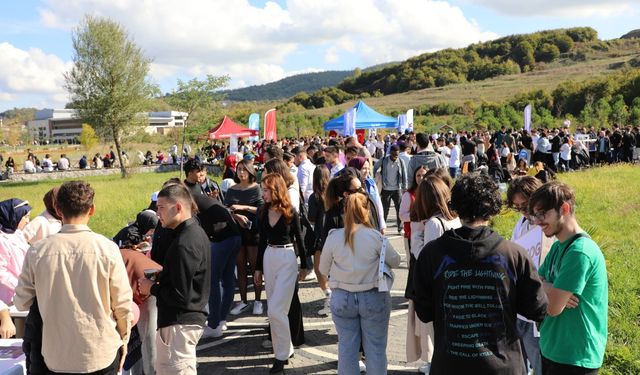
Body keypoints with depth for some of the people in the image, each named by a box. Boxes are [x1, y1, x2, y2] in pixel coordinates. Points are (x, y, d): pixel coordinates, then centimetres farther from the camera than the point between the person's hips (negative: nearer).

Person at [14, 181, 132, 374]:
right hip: (102, 354, -1)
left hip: (57, 357, 1)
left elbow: (22, 302, 2)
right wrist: (124, 338, 9)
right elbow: (122, 302, -7)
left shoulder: (37, 252, -9)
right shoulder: (107, 248, -13)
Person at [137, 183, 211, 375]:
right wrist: (158, 282, 4)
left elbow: (180, 296, -24)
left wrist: (152, 289, -9)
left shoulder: (183, 244, -23)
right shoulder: (196, 232, 8)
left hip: (180, 324, -10)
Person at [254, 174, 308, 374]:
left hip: (287, 259, -5)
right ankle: (285, 348, 25)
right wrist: (258, 267, 13)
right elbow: (262, 241, 11)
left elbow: (299, 240, -1)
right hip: (269, 258, 6)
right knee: (275, 310, 10)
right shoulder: (263, 212, 4)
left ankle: (283, 354, 7)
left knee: (275, 310, -8)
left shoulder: (290, 212, -10)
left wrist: (304, 266, 2)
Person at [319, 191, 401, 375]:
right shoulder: (376, 236, -15)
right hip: (373, 297, -1)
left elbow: (323, 270, 3)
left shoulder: (333, 237, -9)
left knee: (346, 347, 12)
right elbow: (395, 261, -1)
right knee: (376, 347, 11)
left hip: (342, 298, 2)